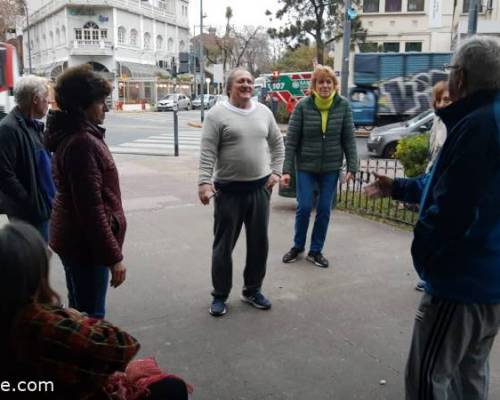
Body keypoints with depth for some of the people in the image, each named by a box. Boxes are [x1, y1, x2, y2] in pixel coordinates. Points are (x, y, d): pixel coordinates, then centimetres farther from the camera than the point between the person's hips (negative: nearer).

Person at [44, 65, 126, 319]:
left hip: (74, 239, 10)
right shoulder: (81, 143, -22)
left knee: (80, 314, 21)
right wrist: (113, 257, -21)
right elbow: (91, 208, -25)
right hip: (85, 243, -10)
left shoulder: (73, 135, 11)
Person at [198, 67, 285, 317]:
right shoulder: (217, 114, -7)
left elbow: (277, 143, 17)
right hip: (229, 190, -5)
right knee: (224, 245, 6)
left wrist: (276, 171, 7)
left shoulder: (263, 112, 8)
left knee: (259, 243, 12)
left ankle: (252, 291, 29)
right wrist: (204, 182, -21)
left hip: (260, 188, 5)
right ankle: (220, 296, 20)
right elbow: (207, 152, -12)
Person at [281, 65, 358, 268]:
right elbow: (291, 140, -9)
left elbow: (349, 138, -1)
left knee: (324, 210, 7)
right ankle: (297, 246, 25)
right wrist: (286, 170, -13)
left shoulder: (343, 105, -4)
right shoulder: (303, 106, -9)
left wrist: (352, 166, -7)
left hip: (331, 168, 2)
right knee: (304, 207, 0)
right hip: (306, 167, -1)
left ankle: (316, 250, 24)